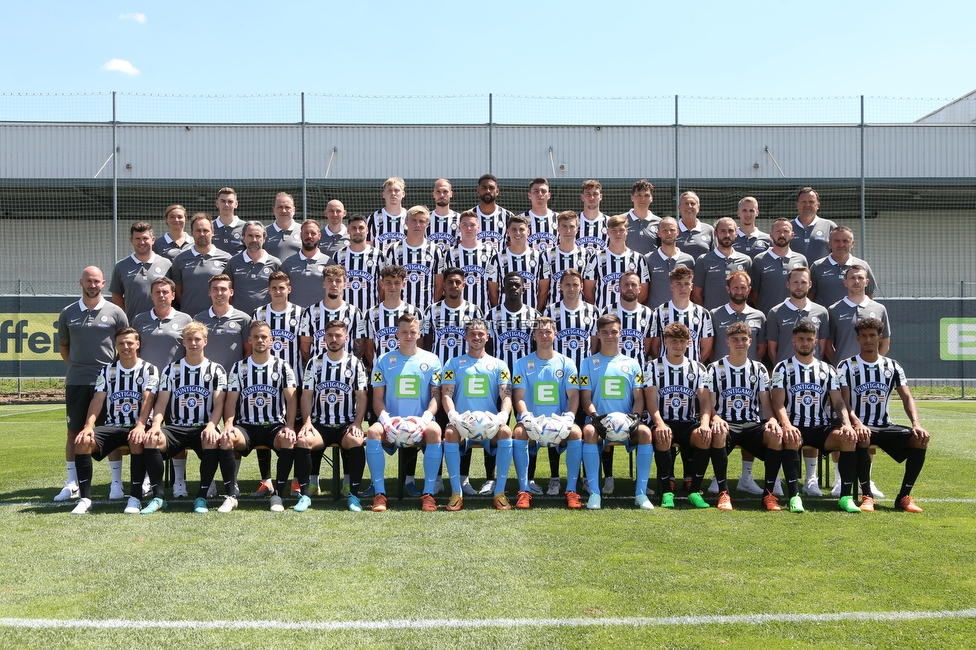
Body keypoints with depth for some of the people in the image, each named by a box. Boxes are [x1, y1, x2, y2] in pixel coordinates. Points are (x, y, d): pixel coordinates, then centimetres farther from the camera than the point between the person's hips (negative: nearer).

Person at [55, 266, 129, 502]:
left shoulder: (115, 313, 1)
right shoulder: (68, 313, 7)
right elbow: (63, 346, 18)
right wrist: (76, 367, 11)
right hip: (76, 382, 2)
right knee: (74, 432, 7)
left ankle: (116, 483, 7)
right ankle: (71, 484, 16)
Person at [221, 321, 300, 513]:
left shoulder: (282, 367, 7)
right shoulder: (238, 368, 11)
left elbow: (291, 399, -1)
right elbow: (231, 400, 4)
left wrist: (290, 427, -17)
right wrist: (228, 425, -15)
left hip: (275, 425, -1)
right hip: (246, 426, 1)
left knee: (288, 439, -35)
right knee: (226, 438, -31)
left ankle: (277, 495, -25)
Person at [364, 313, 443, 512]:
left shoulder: (431, 360, 7)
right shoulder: (384, 361, 9)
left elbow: (436, 395, 3)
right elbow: (378, 398, 5)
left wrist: (424, 419, -15)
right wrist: (386, 419, -14)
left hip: (420, 422, -1)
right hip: (392, 422, 1)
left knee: (434, 430, -34)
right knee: (373, 432, -31)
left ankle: (428, 493, -24)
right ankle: (379, 493, -21)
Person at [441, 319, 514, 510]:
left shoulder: (498, 365, 14)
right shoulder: (454, 364, 13)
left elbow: (506, 396, 3)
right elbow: (446, 395, 2)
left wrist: (501, 416, -20)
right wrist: (453, 415, -20)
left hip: (490, 424, 0)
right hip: (462, 423, 0)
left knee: (506, 431, -32)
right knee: (450, 432, -34)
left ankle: (500, 492, -22)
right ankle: (456, 492, -23)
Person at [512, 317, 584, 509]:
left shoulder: (566, 363, 9)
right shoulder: (523, 363, 8)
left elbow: (573, 396, 2)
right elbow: (519, 396, 0)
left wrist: (569, 416, -18)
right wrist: (526, 416, -20)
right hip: (531, 421, 0)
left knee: (576, 432, -31)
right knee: (518, 432, -32)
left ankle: (571, 490, -22)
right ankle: (524, 489, -24)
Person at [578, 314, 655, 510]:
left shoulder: (631, 363, 16)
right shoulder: (589, 363, 12)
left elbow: (639, 398, 9)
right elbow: (586, 398, 4)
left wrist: (634, 417, -12)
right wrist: (595, 417, -15)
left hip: (626, 422, 1)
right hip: (600, 421, -1)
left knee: (645, 432, -31)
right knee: (589, 431, -35)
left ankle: (641, 493, -23)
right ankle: (594, 493, -29)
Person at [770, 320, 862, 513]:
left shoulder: (827, 370, 15)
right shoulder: (782, 369, 6)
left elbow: (838, 402, 6)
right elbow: (778, 403, -6)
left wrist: (846, 423, -14)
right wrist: (786, 425, -25)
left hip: (822, 428, 3)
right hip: (795, 427, -3)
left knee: (849, 438, -26)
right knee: (791, 439, -37)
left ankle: (846, 496, -20)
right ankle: (794, 496, -34)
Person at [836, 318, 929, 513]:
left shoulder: (892, 366, 11)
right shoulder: (846, 367, 0)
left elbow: (907, 398, 1)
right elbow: (844, 403, -10)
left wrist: (916, 424, -18)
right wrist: (857, 423, -30)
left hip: (886, 426, 4)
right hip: (861, 426, -4)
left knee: (920, 438, -23)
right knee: (862, 437, -39)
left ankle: (904, 496, -14)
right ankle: (867, 496, -28)